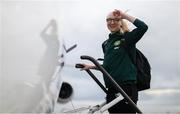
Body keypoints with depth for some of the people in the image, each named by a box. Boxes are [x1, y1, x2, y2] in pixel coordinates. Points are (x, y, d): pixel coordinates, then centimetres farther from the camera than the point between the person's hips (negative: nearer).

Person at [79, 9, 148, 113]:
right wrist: (91, 66, 17)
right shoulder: (105, 44, 17)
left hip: (127, 88, -6)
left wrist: (124, 15, -11)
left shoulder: (127, 38, -1)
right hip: (112, 90, 6)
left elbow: (143, 27, -18)